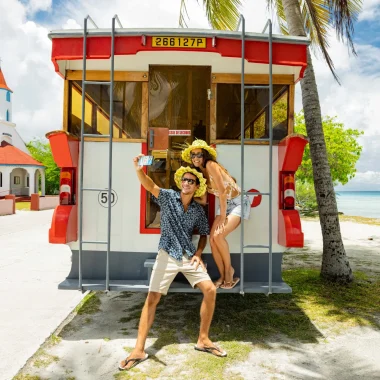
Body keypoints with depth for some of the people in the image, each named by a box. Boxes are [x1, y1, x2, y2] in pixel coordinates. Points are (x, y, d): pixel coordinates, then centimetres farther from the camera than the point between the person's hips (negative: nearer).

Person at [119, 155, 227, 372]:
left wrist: (198, 254, -1)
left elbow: (204, 234, 15)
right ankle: (139, 350, 7)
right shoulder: (168, 197, -5)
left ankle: (203, 340, 11)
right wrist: (139, 169, -43)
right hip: (167, 256, -3)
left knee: (210, 290, -7)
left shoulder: (199, 210, 5)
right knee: (152, 299, -4)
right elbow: (149, 185, -23)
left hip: (189, 256, 3)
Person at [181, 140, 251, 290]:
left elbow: (222, 191, -22)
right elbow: (203, 200, 5)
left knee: (218, 236, -23)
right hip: (225, 204, 8)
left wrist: (222, 217, -20)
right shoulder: (200, 173, 6)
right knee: (212, 240, -7)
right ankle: (223, 276, 9)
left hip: (239, 203, -8)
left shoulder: (211, 165, -18)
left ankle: (229, 269, 2)